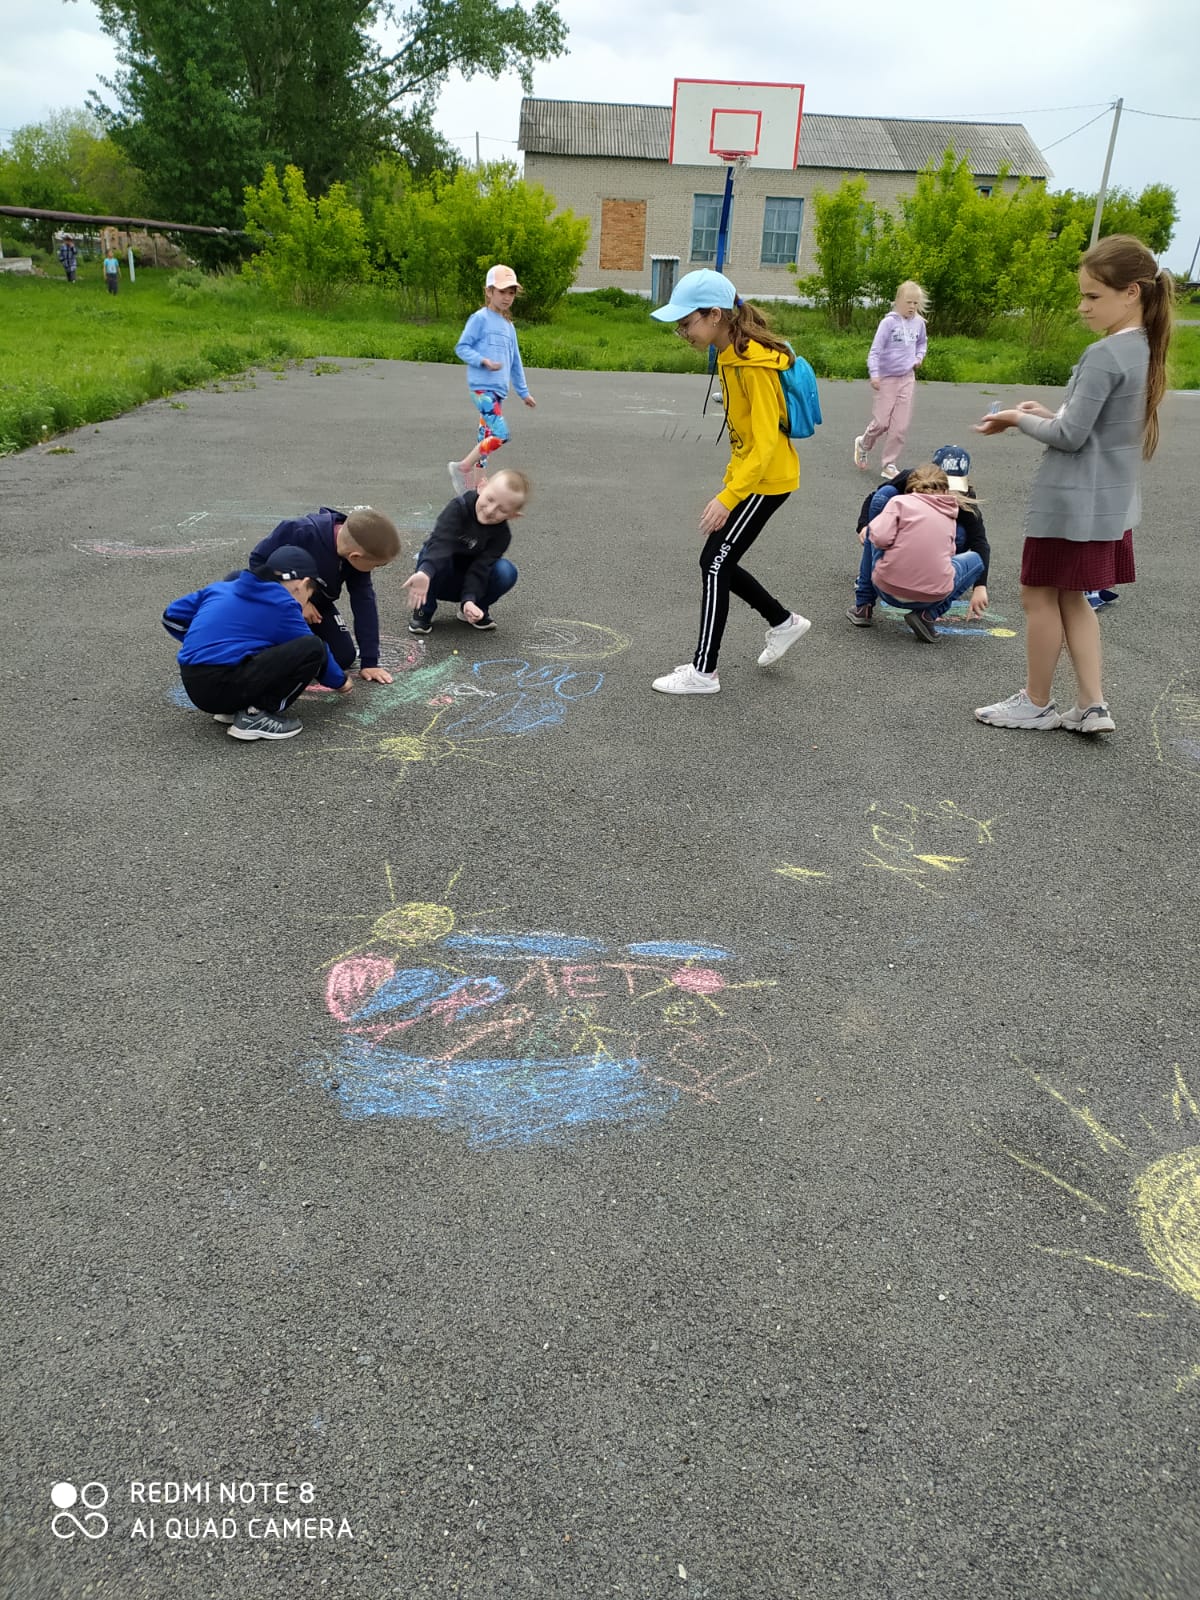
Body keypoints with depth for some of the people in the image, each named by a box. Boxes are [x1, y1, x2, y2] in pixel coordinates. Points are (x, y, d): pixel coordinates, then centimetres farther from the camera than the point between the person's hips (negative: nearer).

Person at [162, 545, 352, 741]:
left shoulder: (223, 588, 19)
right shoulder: (282, 605, 0)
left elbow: (172, 616, 23)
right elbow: (313, 650, 10)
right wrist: (340, 682, 27)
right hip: (226, 687, -8)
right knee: (312, 649, -8)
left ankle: (231, 708, 12)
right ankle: (256, 715, -9)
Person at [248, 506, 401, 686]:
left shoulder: (358, 554, -20)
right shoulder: (300, 532, -36)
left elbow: (364, 603, -16)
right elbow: (258, 560, -24)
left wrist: (369, 661, -17)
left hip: (318, 604, 4)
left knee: (344, 658, -5)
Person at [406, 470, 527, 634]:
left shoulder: (502, 535, -19)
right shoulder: (459, 507, -26)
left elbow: (480, 568, -27)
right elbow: (440, 542, -43)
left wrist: (469, 600, -46)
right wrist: (425, 573, -62)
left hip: (467, 582, 2)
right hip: (438, 579, -2)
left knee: (506, 571, -26)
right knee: (438, 557, -36)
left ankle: (473, 610, 1)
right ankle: (423, 611, -13)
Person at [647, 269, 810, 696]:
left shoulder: (754, 364, -24)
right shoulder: (729, 354, 5)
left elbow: (766, 441, -26)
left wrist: (728, 497, -30)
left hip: (766, 480, -9)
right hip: (746, 473, 9)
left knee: (715, 563, -5)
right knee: (720, 563, 12)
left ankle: (703, 672, 4)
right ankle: (783, 622, 30)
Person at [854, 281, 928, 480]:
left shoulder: (918, 322, 3)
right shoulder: (888, 322, -11)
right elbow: (875, 350, -13)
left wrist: (919, 357, 4)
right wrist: (874, 374, -21)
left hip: (907, 378, 4)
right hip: (887, 378, -4)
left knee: (901, 426, 1)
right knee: (882, 422, -2)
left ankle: (890, 464, 10)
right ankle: (864, 444, 29)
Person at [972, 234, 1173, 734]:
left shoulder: (1104, 355, -19)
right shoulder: (1144, 350, 9)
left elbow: (1070, 436, -20)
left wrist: (1019, 420, -6)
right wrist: (1048, 414, 7)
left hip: (1072, 501, -9)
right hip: (1110, 502, 9)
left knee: (1039, 596, 5)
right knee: (1070, 598, 17)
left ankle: (1037, 703, 18)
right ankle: (1092, 706, 15)